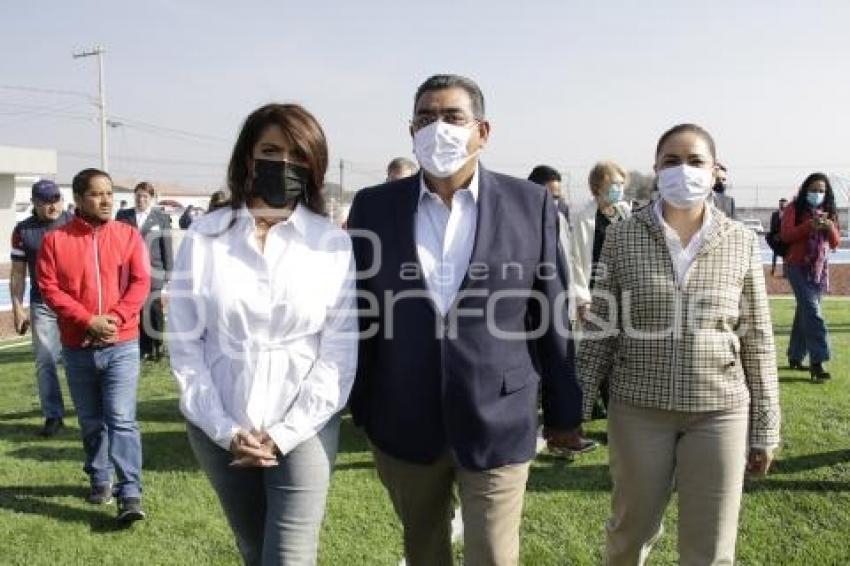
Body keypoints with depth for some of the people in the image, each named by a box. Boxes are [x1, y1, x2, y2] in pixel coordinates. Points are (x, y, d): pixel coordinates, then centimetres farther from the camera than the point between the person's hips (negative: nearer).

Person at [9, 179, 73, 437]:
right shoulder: (23, 230, 3)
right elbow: (18, 273, 8)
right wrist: (17, 309, 4)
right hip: (42, 306, 1)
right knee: (45, 362, 1)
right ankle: (53, 415, 8)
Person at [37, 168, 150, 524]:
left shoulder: (128, 235, 3)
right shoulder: (56, 240, 1)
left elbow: (140, 283, -3)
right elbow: (49, 288, -5)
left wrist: (115, 318, -16)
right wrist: (88, 321, -15)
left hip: (122, 345, -1)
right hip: (77, 348, 2)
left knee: (122, 420, -9)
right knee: (91, 423, 13)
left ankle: (131, 495, -8)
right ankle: (100, 482, 30)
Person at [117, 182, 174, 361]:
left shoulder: (161, 217, 5)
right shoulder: (123, 216, 9)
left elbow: (167, 247, 4)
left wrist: (168, 274, 1)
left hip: (154, 273, -2)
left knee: (154, 311, 0)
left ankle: (156, 348, 12)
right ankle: (143, 349, 11)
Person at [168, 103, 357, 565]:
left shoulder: (333, 243, -6)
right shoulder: (204, 236, -3)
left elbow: (339, 351, -6)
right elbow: (183, 339, -2)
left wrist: (284, 434, -9)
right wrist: (224, 429, -7)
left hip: (303, 428, -2)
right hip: (217, 428, 2)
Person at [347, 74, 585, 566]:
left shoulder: (531, 204, -4)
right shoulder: (373, 207, -1)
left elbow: (551, 317, 0)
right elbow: (358, 313, 4)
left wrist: (563, 413, 5)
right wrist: (358, 410, 7)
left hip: (498, 420, -1)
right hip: (403, 423, 2)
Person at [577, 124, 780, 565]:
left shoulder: (742, 243, 0)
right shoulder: (622, 237, -3)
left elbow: (757, 342, 3)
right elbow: (599, 330, 1)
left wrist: (765, 427, 4)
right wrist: (577, 407, 0)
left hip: (720, 411, 1)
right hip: (638, 409, 0)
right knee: (631, 530, 15)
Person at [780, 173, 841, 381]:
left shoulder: (829, 212, 15)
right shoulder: (795, 208, -1)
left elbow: (835, 243, 10)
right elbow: (786, 235, -12)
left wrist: (830, 227, -10)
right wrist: (810, 225, -22)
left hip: (820, 268, 6)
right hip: (798, 266, -6)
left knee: (804, 311, 10)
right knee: (812, 311, -16)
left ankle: (795, 357, 19)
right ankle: (817, 361, -21)